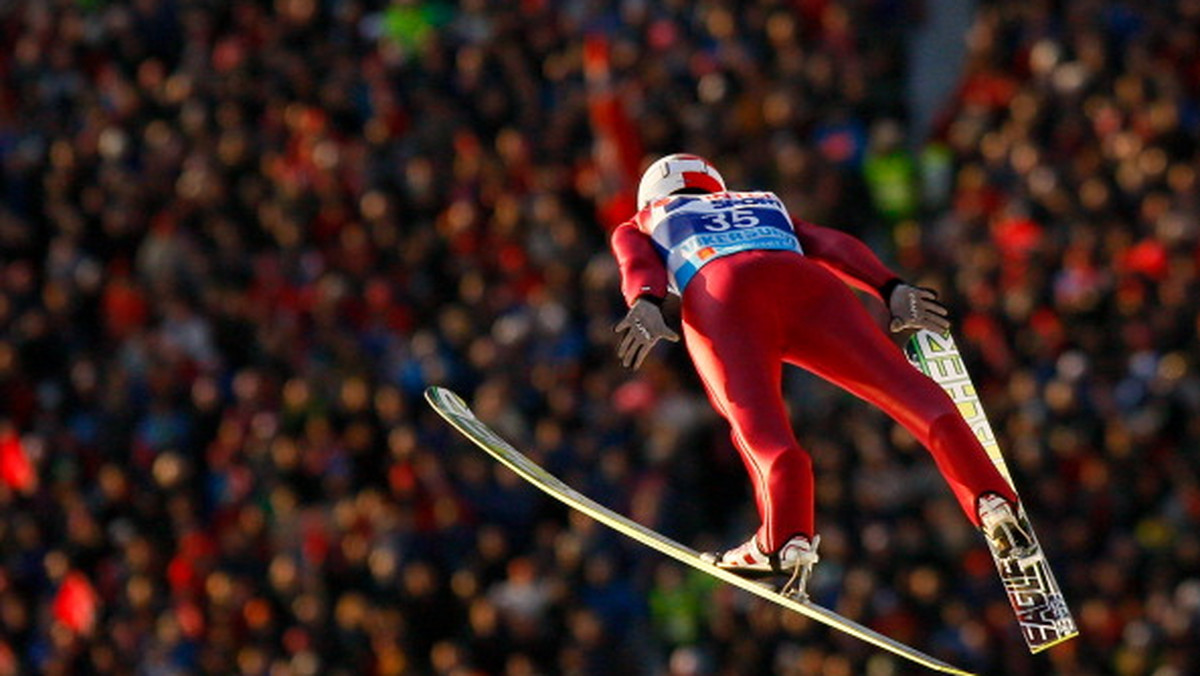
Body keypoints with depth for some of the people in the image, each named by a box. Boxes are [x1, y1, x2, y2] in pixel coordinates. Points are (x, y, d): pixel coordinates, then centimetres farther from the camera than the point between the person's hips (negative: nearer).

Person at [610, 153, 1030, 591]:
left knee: (759, 425, -18)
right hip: (805, 282, 2)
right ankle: (989, 498, -24)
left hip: (719, 294, -2)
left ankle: (786, 537, -43)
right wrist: (892, 291, 13)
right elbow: (833, 245, 26)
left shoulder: (636, 229, 37)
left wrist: (645, 306, -6)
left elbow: (637, 264, 13)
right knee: (906, 390, -5)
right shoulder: (767, 208, 43)